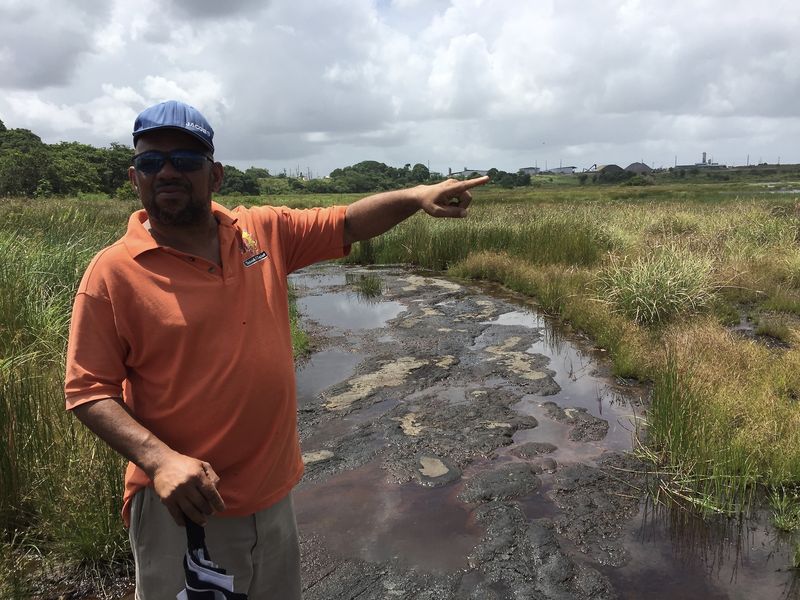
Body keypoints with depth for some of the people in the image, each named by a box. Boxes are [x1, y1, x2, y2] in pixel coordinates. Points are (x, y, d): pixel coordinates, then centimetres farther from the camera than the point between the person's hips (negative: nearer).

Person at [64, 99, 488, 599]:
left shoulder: (264, 232, -2)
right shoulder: (113, 272, -12)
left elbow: (347, 223, 4)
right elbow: (88, 390, -12)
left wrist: (415, 196, -11)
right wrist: (158, 458, -25)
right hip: (181, 501, -4)